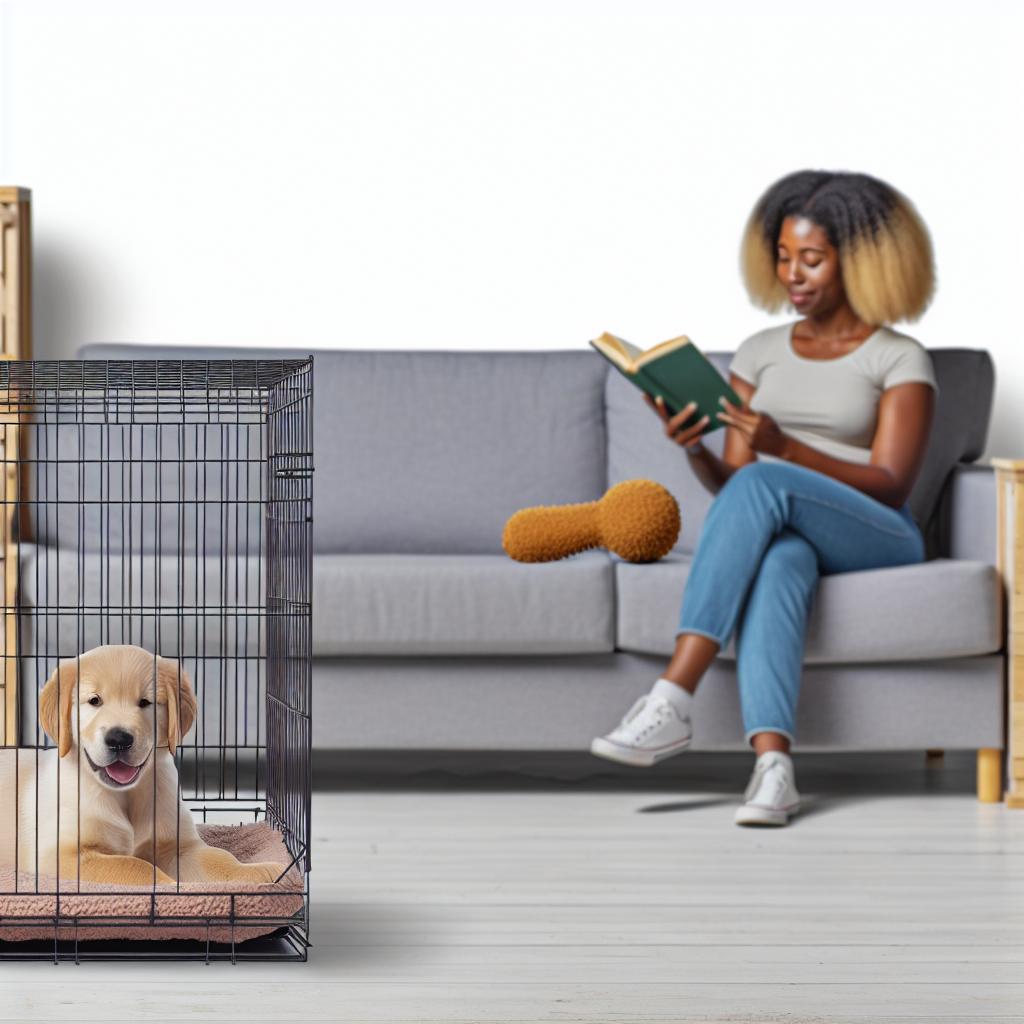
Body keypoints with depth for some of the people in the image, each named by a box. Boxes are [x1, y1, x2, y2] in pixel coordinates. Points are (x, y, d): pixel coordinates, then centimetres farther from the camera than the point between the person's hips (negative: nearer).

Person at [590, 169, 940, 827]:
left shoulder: (900, 360, 3)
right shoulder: (761, 352, 16)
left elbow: (891, 487, -9)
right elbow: (729, 483, 10)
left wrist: (785, 448, -23)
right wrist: (693, 451, -14)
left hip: (877, 543, -3)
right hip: (784, 532, 3)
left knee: (763, 484, -35)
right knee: (778, 561, -37)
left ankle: (670, 703, -43)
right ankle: (773, 766, -55)